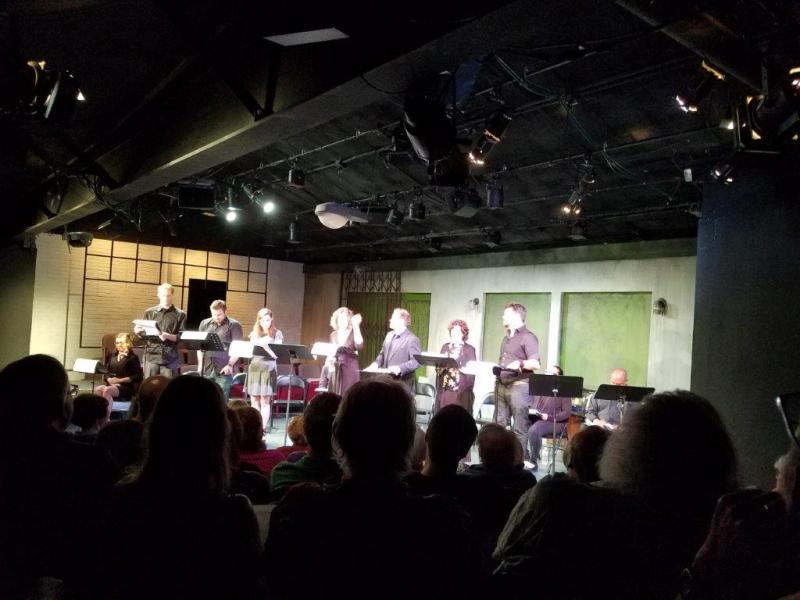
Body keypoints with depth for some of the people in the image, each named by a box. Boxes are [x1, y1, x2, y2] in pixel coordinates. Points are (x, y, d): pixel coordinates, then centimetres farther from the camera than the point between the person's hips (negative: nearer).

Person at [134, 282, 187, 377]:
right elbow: (143, 334, 14)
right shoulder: (149, 312, 12)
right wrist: (138, 332, -8)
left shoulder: (180, 314, 5)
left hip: (170, 358, -2)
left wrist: (168, 336, -18)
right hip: (152, 356, 2)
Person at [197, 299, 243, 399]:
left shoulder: (234, 325, -1)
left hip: (224, 369, -4)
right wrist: (200, 364, 6)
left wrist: (230, 365, -14)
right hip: (206, 368, 5)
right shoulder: (204, 324, 14)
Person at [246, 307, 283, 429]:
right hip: (254, 367, 4)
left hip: (268, 367, -3)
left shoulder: (277, 334, 4)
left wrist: (266, 346, -22)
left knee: (265, 401, -4)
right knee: (254, 401, 4)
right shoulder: (254, 334, 15)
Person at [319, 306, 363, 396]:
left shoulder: (353, 333, 0)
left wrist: (356, 326, -18)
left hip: (349, 368, -4)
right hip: (335, 369, 4)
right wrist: (328, 360, -1)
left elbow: (359, 346, -19)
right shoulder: (333, 335, 14)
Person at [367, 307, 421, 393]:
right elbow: (382, 354, 23)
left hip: (403, 384, -8)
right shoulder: (389, 335, 15)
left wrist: (400, 368, -31)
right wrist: (376, 363, 3)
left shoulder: (412, 339, -12)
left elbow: (416, 361, -20)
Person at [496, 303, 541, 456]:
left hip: (519, 386, -8)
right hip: (502, 386, 8)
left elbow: (535, 363, -15)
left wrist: (520, 363, -32)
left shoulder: (527, 337, -5)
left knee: (520, 428, -5)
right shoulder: (506, 338, 22)